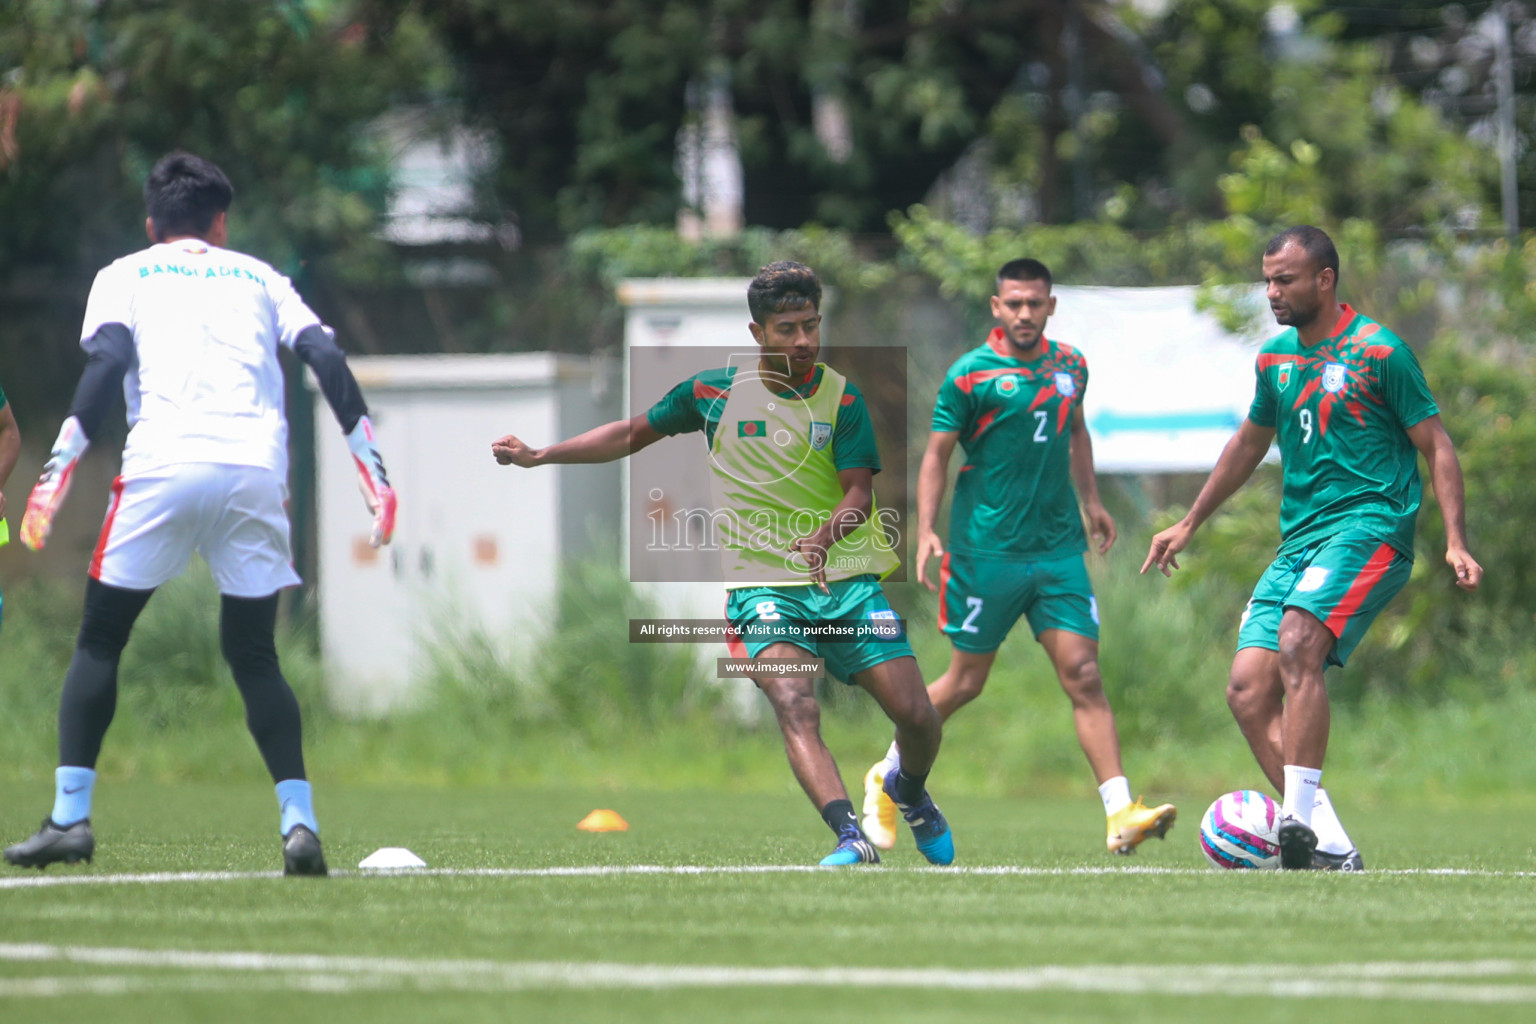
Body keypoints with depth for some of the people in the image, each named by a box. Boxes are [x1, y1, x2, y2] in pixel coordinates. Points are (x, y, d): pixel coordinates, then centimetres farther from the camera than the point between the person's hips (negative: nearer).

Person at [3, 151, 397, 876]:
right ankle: (300, 823, -2)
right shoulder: (259, 278, 25)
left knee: (99, 640, 11)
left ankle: (70, 816, 1)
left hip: (163, 464, -2)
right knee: (253, 654, 12)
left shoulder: (123, 276, 18)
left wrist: (61, 465, -4)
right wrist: (368, 458, 10)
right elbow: (324, 356, 11)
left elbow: (108, 361, 0)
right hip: (257, 469, 2)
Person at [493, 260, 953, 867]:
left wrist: (825, 536, -29)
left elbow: (860, 492, -7)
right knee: (794, 705, -28)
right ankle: (851, 837, -41)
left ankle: (910, 791, 29)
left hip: (846, 578, 1)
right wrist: (541, 456, 13)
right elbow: (634, 434, 18)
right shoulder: (714, 392, 3)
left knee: (917, 717, -6)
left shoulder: (841, 397, 1)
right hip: (763, 586, -1)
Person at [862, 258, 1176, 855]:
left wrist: (1091, 499, 22)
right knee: (966, 682, 5)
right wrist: (926, 532, -14)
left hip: (1058, 548, 4)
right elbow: (937, 454, -5)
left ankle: (1122, 816, -16)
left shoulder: (1069, 366, 8)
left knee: (1083, 676, -8)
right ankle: (887, 778, 28)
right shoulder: (971, 375, -7)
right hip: (987, 552, -4)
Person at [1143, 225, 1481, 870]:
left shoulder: (1378, 351, -5)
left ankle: (1300, 819, -32)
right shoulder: (1274, 357, 15)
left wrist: (1456, 543, -13)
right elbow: (1249, 443, 31)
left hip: (1369, 525, -7)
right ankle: (1331, 848, -7)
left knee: (1297, 643, -31)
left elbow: (1437, 447, -3)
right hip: (1297, 542, 7)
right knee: (1248, 689, -8)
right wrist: (1190, 524, 36)